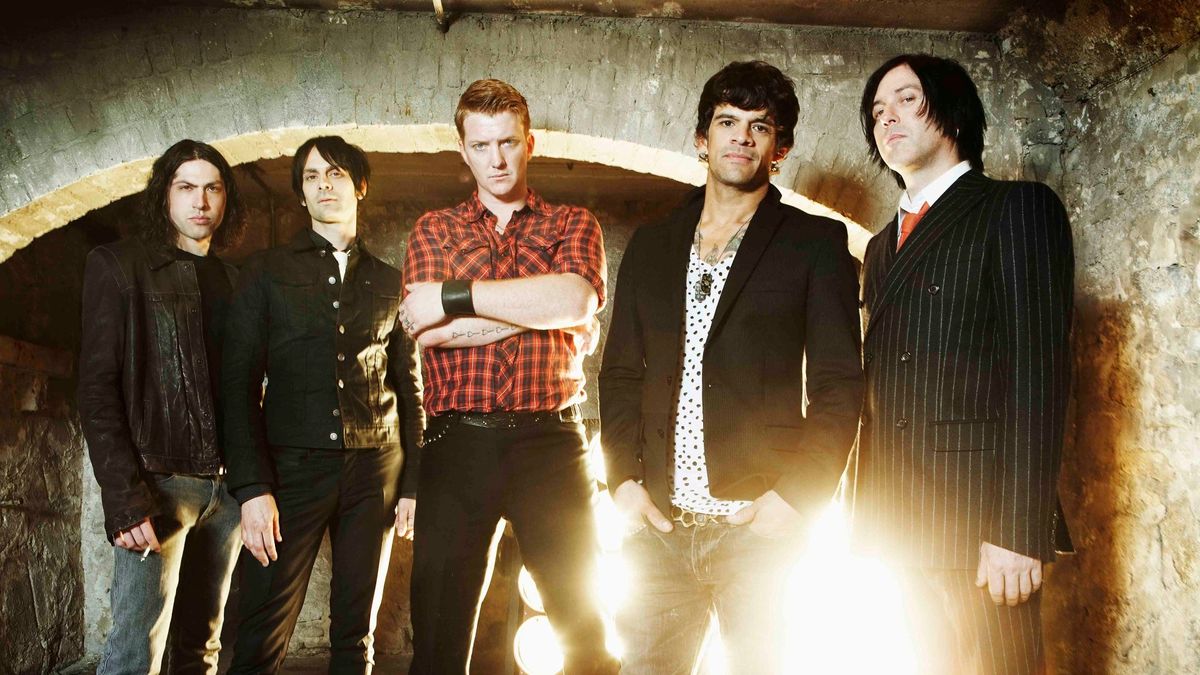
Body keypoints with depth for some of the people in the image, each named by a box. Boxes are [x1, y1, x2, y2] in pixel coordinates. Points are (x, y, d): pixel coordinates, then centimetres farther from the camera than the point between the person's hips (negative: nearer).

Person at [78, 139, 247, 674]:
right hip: (160, 483, -5)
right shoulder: (119, 266, 2)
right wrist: (126, 498, -15)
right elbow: (96, 390, -5)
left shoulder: (232, 281, 16)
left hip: (226, 486, 5)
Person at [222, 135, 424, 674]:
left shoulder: (389, 283, 13)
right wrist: (252, 487, -11)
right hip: (292, 467, -2)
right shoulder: (267, 272, 6)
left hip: (375, 469, 2)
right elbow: (239, 383, -1)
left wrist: (414, 483, 5)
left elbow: (409, 388, 13)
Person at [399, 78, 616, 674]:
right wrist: (542, 302, -9)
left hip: (549, 444, 0)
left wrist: (457, 296, -12)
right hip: (458, 446, 1)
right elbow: (429, 329, -6)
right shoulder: (434, 230, 13)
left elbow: (578, 299, -13)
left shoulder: (572, 224, 11)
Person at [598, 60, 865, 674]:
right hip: (659, 524, 3)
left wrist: (795, 497, -11)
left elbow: (839, 385, -1)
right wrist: (623, 479, 1)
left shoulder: (815, 243, 4)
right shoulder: (651, 245, 15)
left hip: (760, 526, -3)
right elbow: (620, 374, 14)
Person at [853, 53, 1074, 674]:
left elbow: (1039, 371, -10)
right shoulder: (882, 246, 21)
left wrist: (1019, 532, -17)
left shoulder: (1018, 208, 0)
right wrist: (865, 523, 11)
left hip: (978, 523, -6)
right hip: (893, 525, 6)